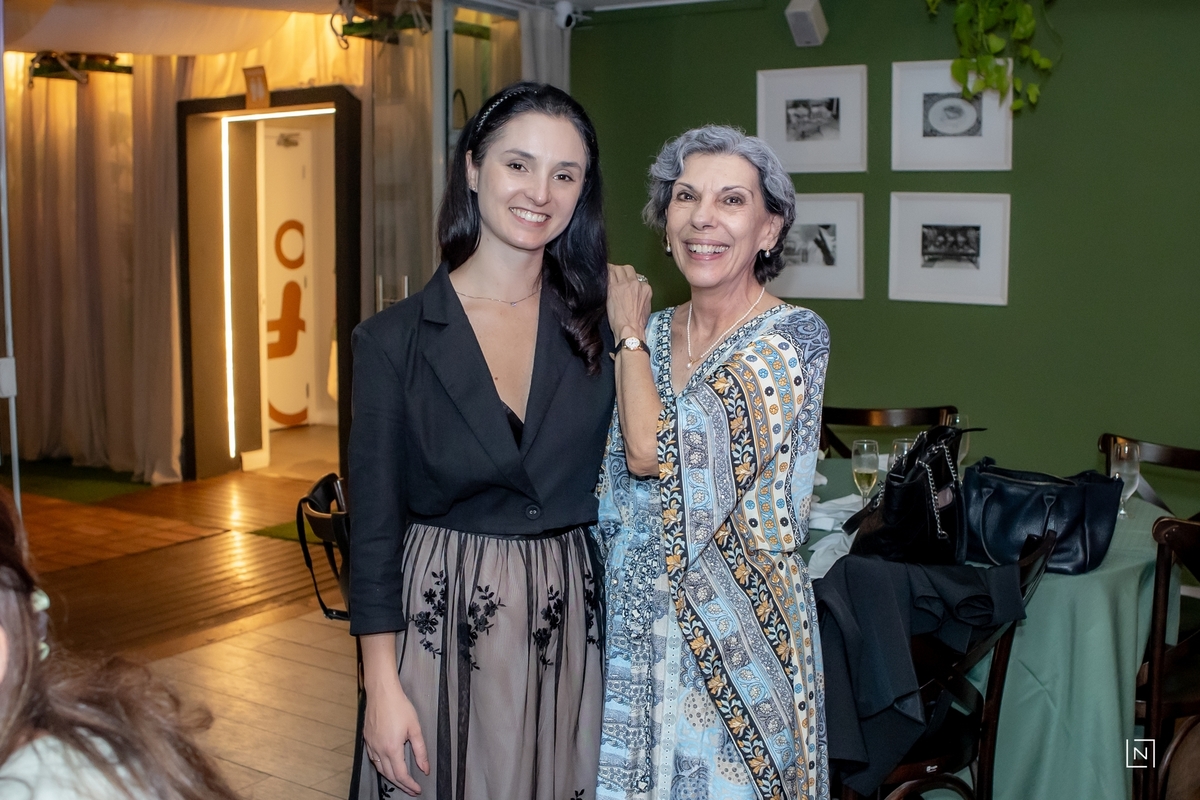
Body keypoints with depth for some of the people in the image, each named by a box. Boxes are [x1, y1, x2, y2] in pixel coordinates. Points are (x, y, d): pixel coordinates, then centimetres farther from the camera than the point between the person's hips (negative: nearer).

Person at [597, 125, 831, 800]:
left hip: (736, 634, -5)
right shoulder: (651, 333, 5)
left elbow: (654, 450, -22)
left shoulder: (794, 335, -13)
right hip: (633, 624, 5)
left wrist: (629, 331, -10)